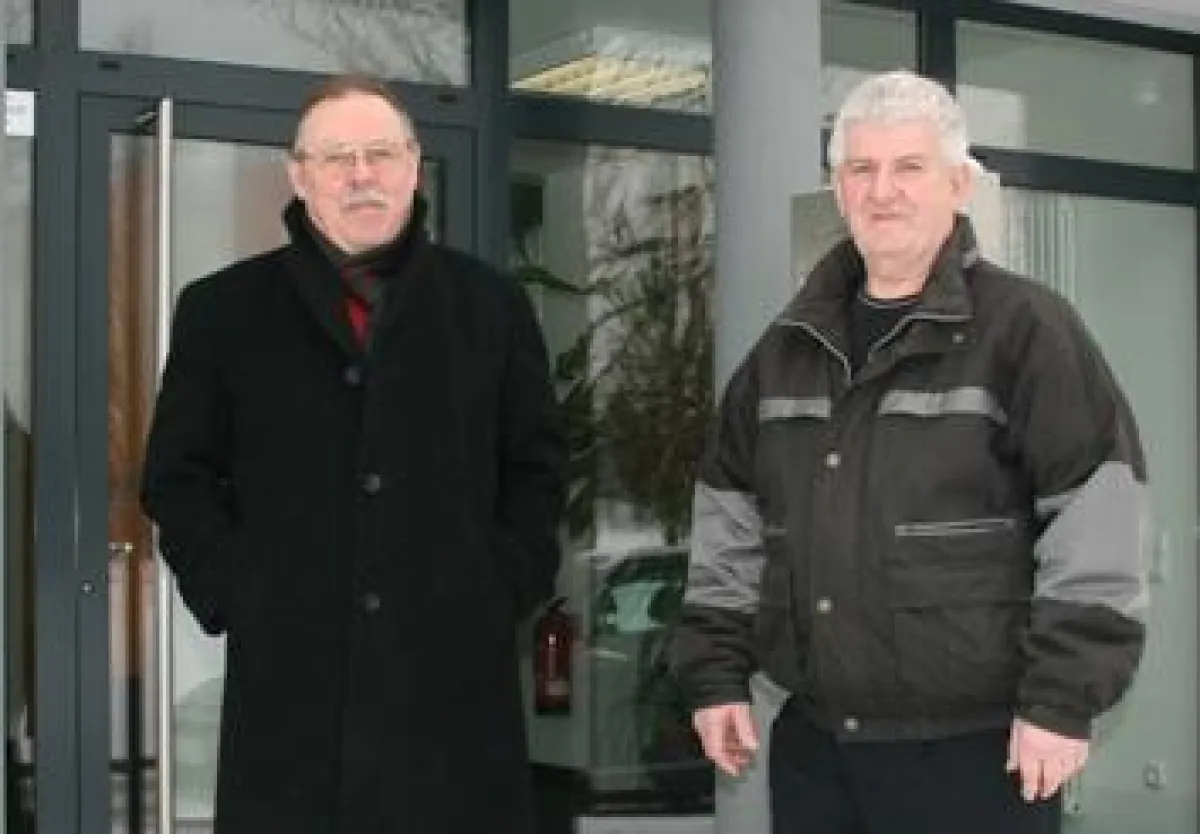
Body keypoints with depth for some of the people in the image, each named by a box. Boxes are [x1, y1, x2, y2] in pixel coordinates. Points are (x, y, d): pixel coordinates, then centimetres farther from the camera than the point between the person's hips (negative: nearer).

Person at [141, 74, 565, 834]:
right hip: (288, 668, 0)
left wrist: (506, 586, 1)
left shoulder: (491, 303, 10)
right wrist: (231, 594, -3)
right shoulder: (222, 309, 8)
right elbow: (179, 476, 9)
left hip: (457, 664, 1)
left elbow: (538, 462, 13)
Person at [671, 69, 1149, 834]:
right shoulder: (789, 347, 12)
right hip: (813, 746, 6)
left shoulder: (1025, 327, -7)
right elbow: (731, 515, 17)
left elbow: (1099, 513, -13)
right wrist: (717, 671, 11)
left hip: (974, 750, -5)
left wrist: (1064, 697, -15)